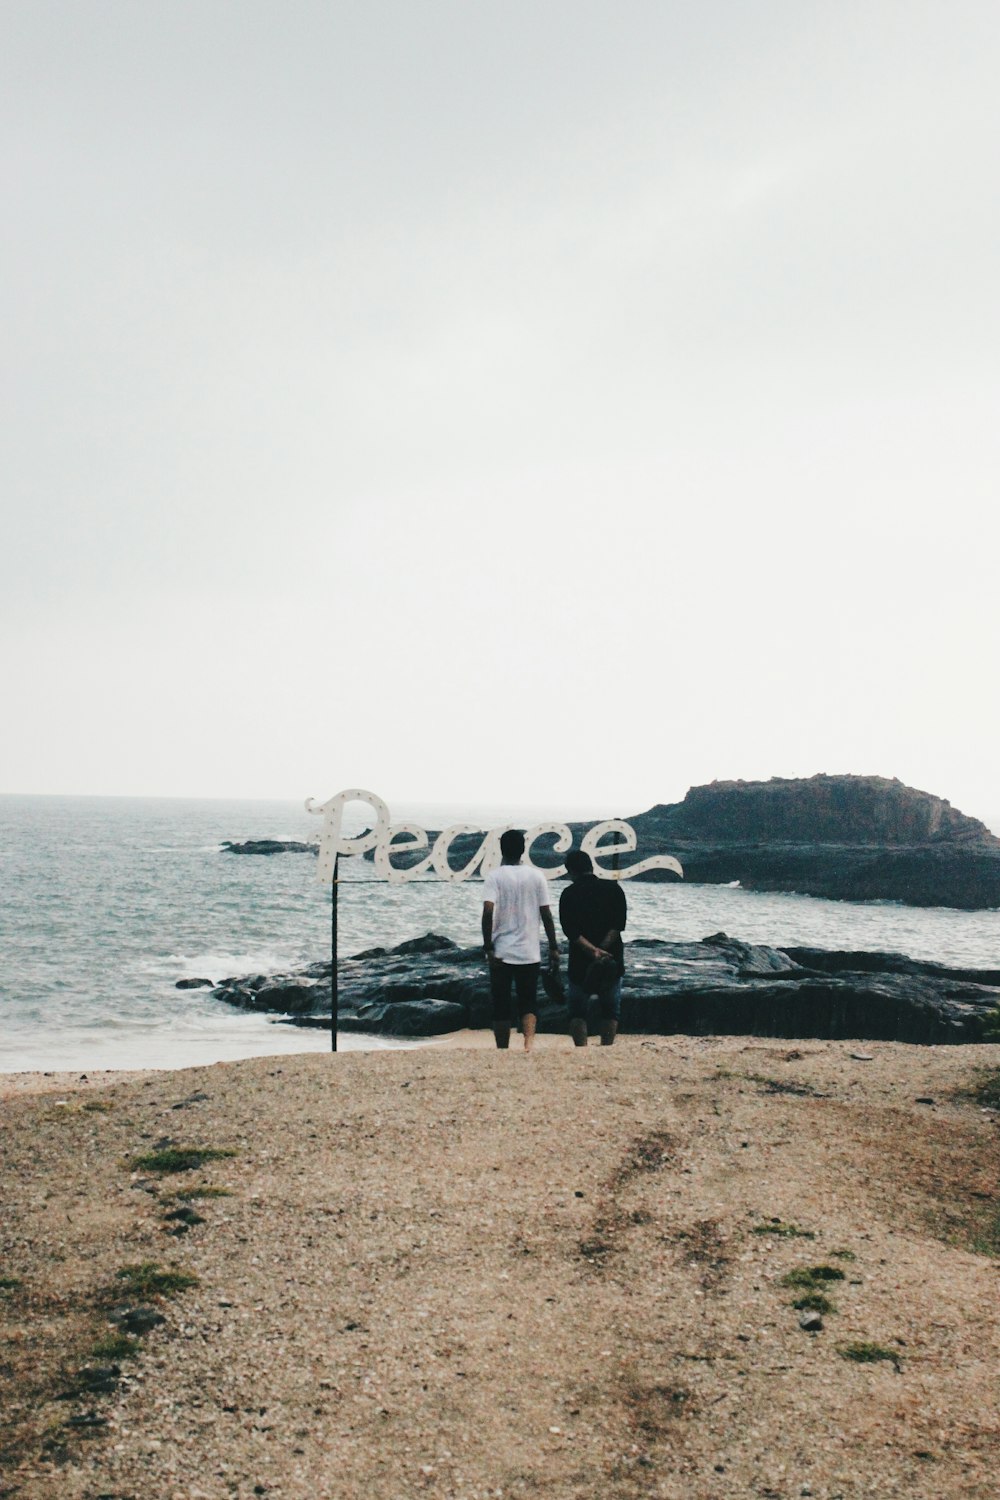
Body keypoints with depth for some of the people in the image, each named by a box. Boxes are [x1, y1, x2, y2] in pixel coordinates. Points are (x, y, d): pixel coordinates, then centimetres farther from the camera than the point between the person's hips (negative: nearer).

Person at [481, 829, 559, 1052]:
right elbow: (546, 914, 2)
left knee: (501, 1006, 9)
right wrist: (554, 948, 8)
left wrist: (488, 948, -13)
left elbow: (488, 911, -17)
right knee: (528, 1002, 7)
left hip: (501, 952, -1)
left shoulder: (494, 877, -5)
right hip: (530, 953, 1)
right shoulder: (536, 875, 2)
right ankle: (529, 1042, -16)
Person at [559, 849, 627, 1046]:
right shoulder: (614, 889, 4)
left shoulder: (569, 894, -1)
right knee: (611, 1010, 11)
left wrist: (593, 951, -19)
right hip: (613, 961, 1)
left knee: (577, 1011, 8)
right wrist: (602, 950, -14)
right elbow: (619, 925, -8)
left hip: (579, 961, -1)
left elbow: (570, 931, -12)